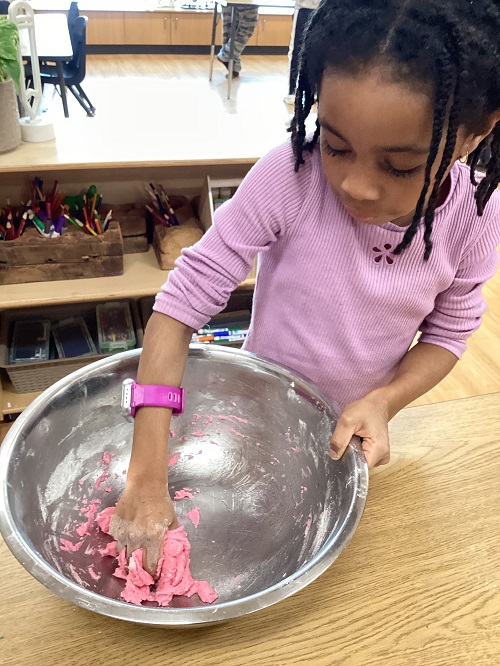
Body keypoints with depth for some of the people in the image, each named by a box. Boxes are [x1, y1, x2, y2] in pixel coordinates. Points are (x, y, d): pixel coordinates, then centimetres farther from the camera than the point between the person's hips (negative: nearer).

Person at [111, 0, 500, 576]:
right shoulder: (291, 176, -30)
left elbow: (447, 332, -5)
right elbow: (183, 301, -29)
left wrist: (382, 401, -25)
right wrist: (147, 474, -33)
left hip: (350, 434, 2)